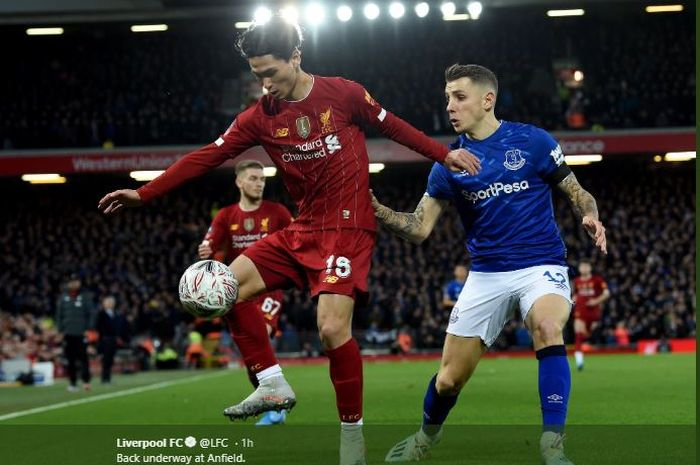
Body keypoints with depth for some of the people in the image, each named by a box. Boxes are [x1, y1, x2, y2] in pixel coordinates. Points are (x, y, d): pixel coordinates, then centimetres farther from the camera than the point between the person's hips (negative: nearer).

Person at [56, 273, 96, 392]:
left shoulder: (85, 297, 1)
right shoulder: (63, 298, 8)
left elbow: (91, 314, 0)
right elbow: (59, 314, 11)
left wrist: (89, 328, -7)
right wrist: (60, 329, 4)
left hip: (81, 333, -3)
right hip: (68, 333, 3)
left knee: (83, 357, -8)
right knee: (70, 359, 4)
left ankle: (86, 381, -6)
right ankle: (72, 383, 9)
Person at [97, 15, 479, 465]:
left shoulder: (343, 93, -7)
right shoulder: (260, 116, 2)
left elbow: (393, 126, 7)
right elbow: (206, 156, 0)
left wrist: (445, 154, 2)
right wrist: (143, 194, -5)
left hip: (348, 228, -6)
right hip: (302, 230, 6)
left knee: (332, 327, -19)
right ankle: (273, 386, 0)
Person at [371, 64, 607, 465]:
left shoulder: (532, 141, -5)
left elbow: (577, 193, 2)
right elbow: (420, 228, 1)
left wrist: (590, 216, -20)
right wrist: (377, 210, -17)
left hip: (541, 265, -3)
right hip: (486, 275, 3)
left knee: (548, 327, -36)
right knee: (449, 379, 4)